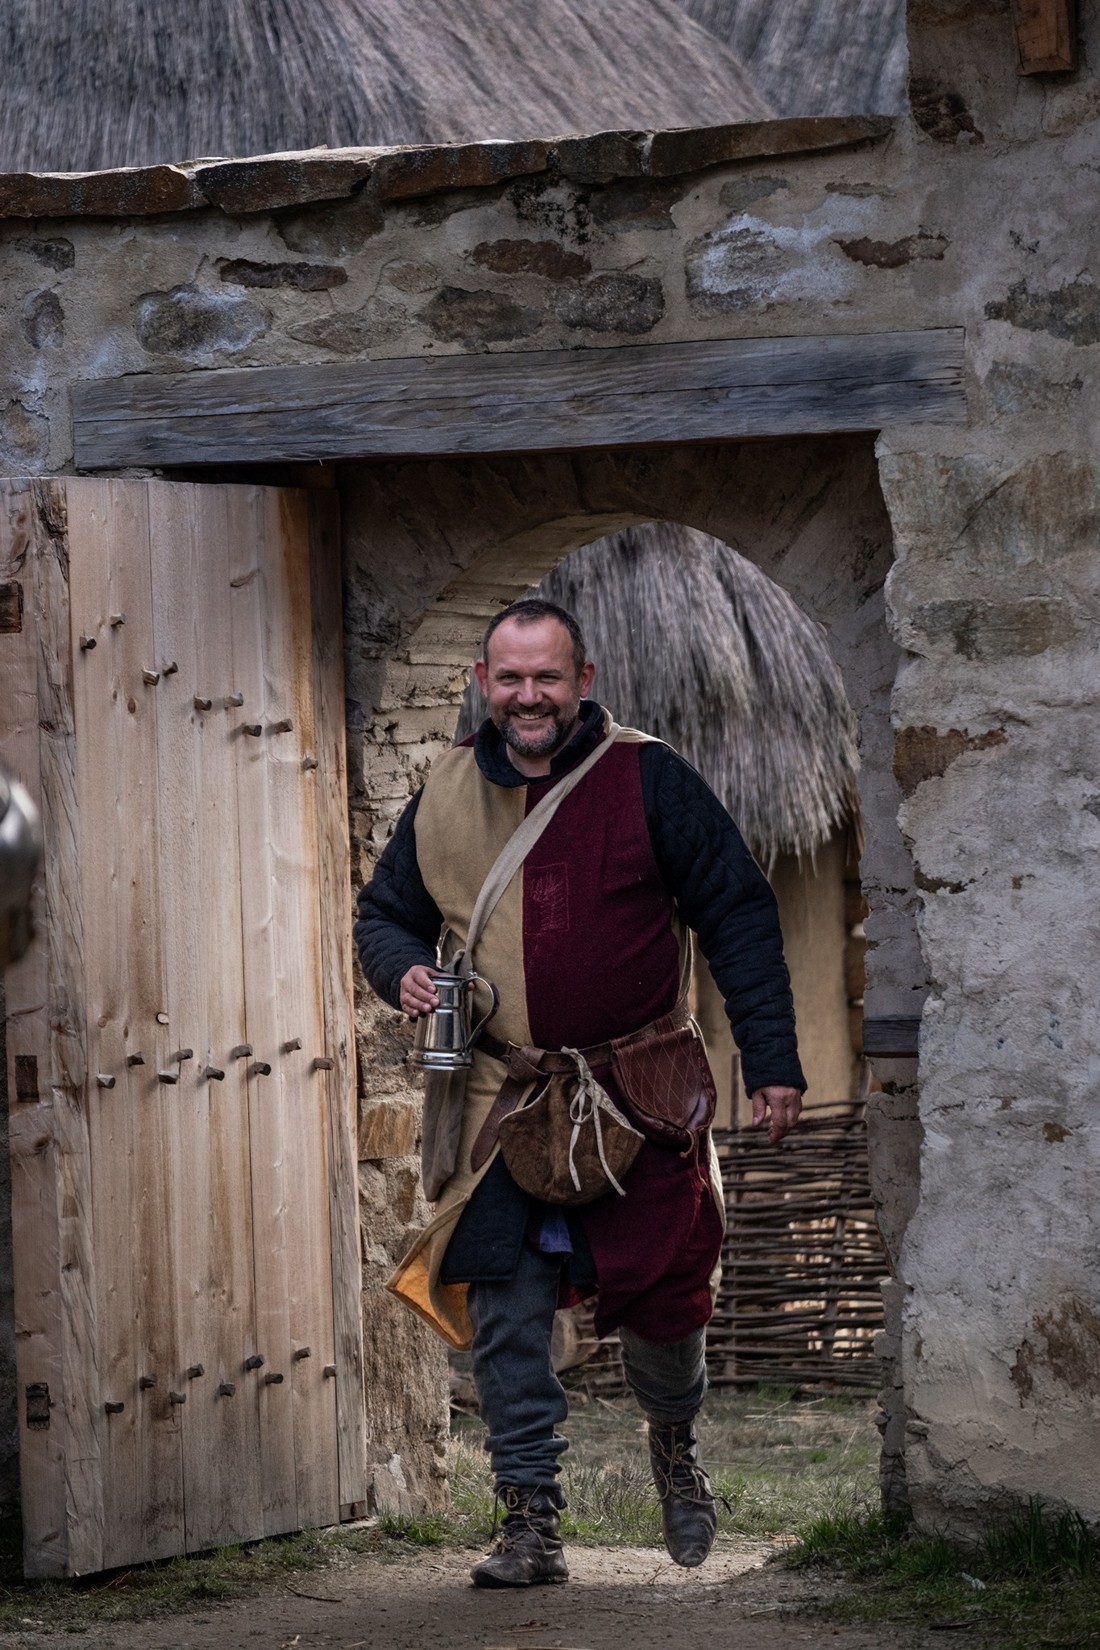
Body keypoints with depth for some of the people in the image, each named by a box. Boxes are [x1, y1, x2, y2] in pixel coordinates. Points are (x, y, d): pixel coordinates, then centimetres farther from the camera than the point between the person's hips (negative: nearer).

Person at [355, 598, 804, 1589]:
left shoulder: (648, 780, -3)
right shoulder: (446, 798, 7)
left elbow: (739, 917, -2)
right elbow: (385, 913, 21)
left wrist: (772, 1060, -8)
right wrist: (402, 971, -4)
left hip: (640, 1096, -2)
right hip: (502, 1101, 2)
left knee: (661, 1300, 2)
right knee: (505, 1319, -4)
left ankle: (676, 1443, 34)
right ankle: (531, 1524, 3)